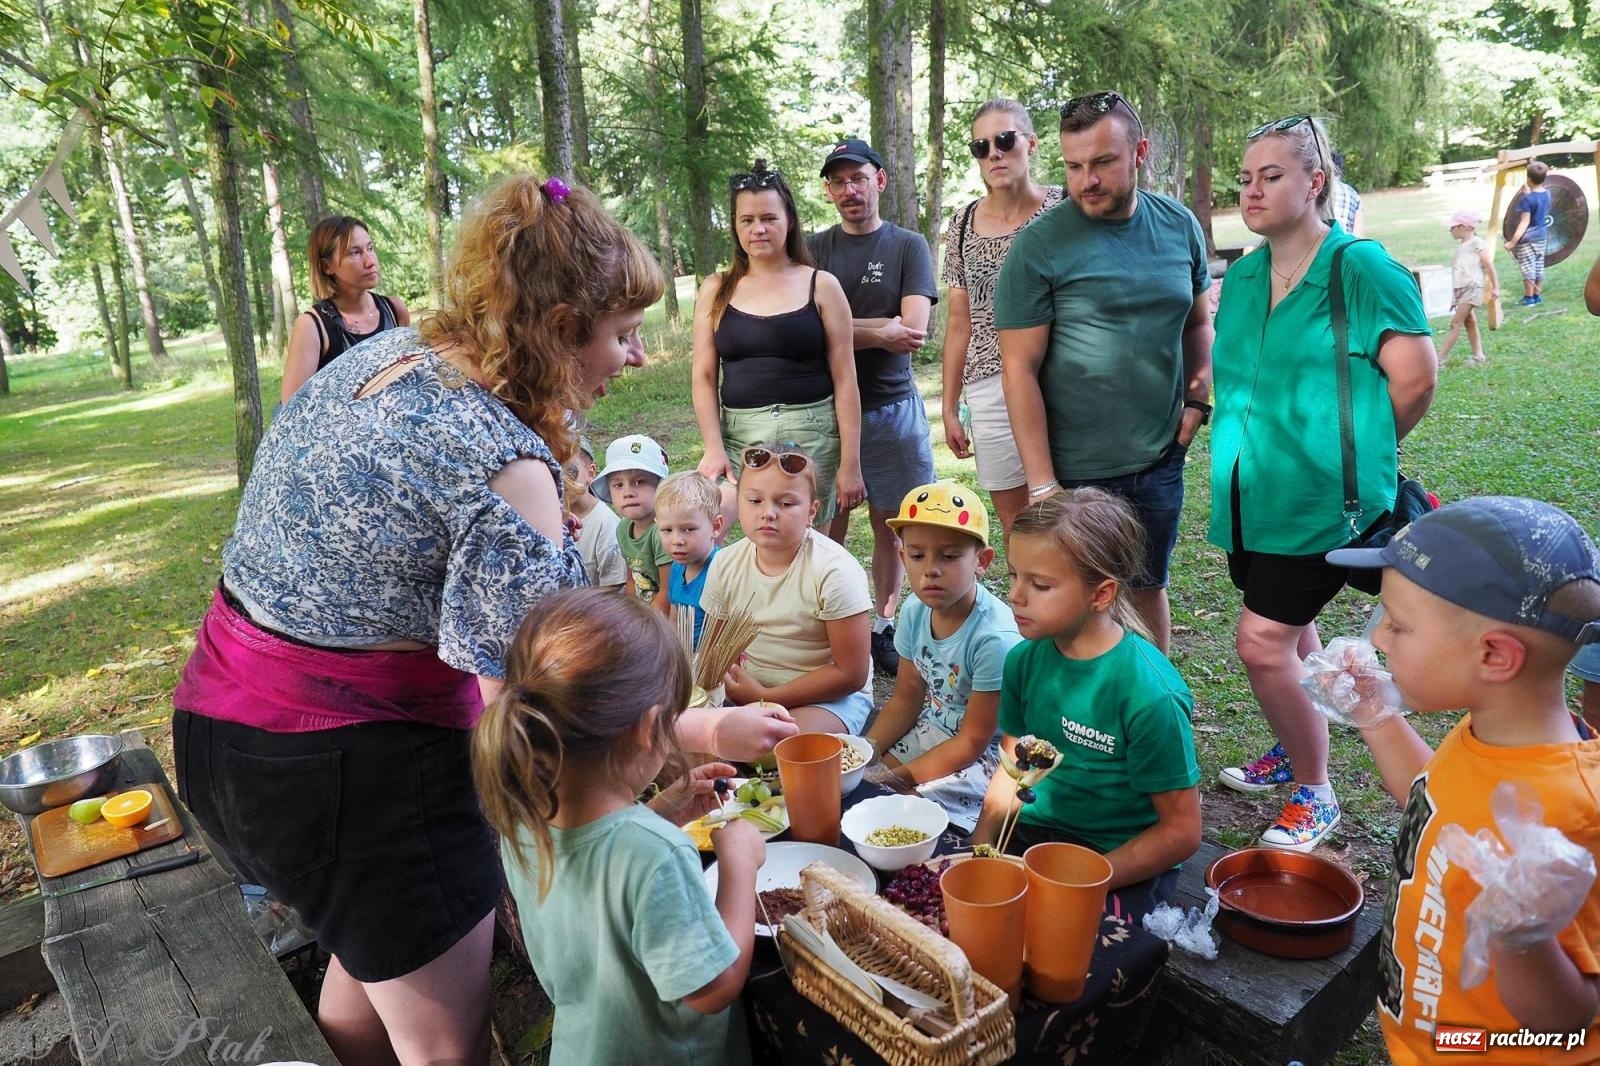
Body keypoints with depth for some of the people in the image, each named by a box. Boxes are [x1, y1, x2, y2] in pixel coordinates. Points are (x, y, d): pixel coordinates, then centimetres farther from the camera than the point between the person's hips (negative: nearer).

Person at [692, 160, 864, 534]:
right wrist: (714, 447, -7)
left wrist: (850, 463, -4)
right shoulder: (716, 290, 9)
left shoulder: (821, 286, 3)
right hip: (738, 434, 2)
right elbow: (704, 376, 6)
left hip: (811, 433, -1)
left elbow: (844, 379, 0)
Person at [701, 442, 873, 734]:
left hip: (829, 697, -5)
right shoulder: (725, 564, -3)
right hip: (744, 688, 5)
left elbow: (851, 674, -16)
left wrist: (765, 697, -19)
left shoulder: (834, 571, -19)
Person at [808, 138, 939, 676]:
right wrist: (879, 331, -12)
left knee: (889, 526, 6)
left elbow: (914, 330, -10)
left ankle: (883, 627, 20)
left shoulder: (908, 246, 4)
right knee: (828, 529, 0)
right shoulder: (813, 249, 7)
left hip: (892, 407, 0)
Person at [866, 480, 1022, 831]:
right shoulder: (915, 610, -9)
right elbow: (906, 700, 5)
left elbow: (973, 742, -20)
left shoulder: (993, 637, -30)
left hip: (983, 758, -7)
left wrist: (899, 778, -21)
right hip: (933, 730, 7)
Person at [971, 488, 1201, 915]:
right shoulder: (1025, 659, -5)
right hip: (1035, 831, 5)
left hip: (1124, 864, -4)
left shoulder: (1150, 693, -22)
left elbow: (1181, 831, -15)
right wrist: (979, 852, -7)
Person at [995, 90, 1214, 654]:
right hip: (1074, 470, -4)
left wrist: (1198, 400, 0)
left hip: (1160, 460, 5)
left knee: (1147, 586, 20)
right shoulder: (1039, 245, -12)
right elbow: (1020, 367, -15)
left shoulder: (1180, 225, 3)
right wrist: (1042, 485, -18)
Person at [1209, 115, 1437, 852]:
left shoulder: (1361, 269, -11)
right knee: (1292, 630, 21)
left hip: (1322, 497, -7)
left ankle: (1314, 796, 12)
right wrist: (1248, 443, 11)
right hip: (1254, 493, 7)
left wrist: (1354, 450, -1)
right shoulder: (1244, 275, 9)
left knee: (1262, 644, -9)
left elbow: (1415, 376, -12)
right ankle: (1294, 752, 41)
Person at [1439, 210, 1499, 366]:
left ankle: (1442, 357, -14)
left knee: (1456, 322, -12)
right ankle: (1478, 356, 16)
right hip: (1460, 288, 9)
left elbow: (1489, 266, -9)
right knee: (1469, 322, 11)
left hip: (1472, 288, -9)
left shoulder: (1476, 243, -9)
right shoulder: (1460, 245, 13)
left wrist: (1495, 287, -10)